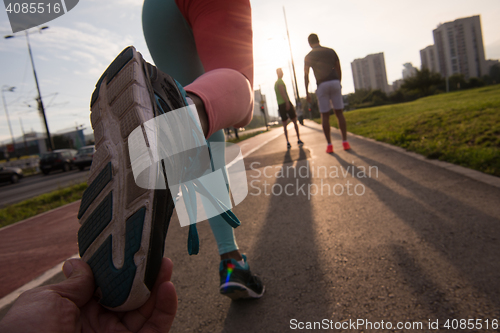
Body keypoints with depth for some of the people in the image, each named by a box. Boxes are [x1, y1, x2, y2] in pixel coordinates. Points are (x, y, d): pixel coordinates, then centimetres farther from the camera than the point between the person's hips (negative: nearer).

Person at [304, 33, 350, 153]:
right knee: (339, 113, 5)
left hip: (322, 85, -2)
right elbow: (339, 70, 12)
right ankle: (345, 142, 4)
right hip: (335, 82, 2)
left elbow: (306, 76, 0)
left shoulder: (309, 56, 6)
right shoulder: (331, 51, 13)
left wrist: (307, 92, 3)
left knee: (325, 116, 2)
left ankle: (329, 144, 1)